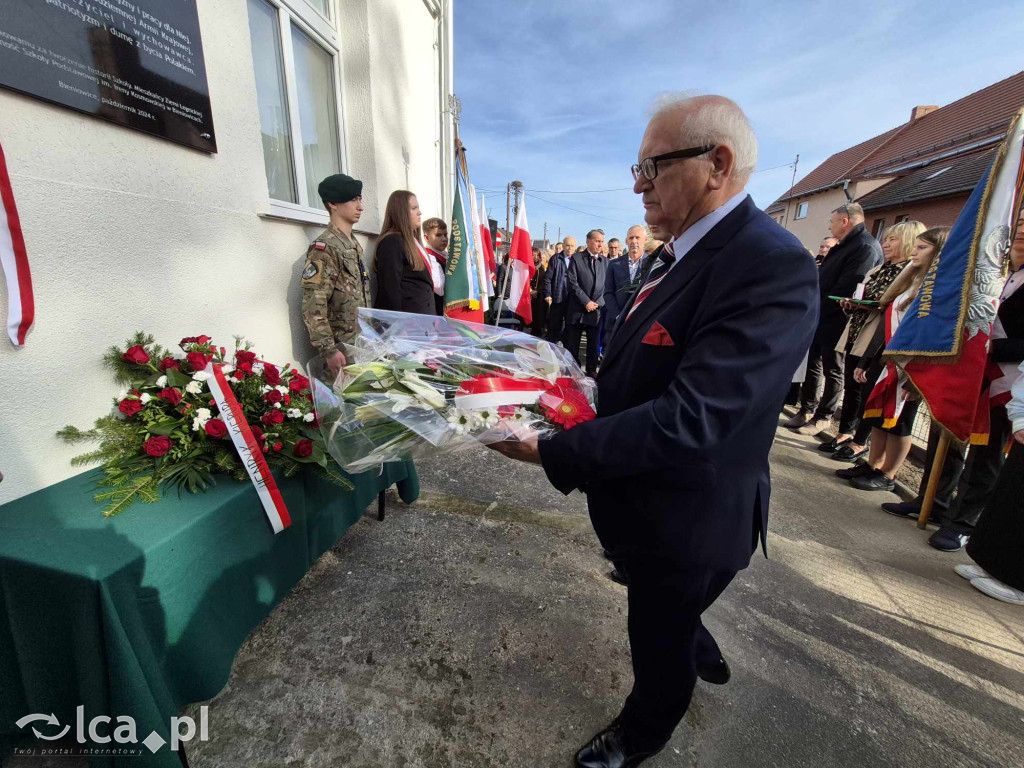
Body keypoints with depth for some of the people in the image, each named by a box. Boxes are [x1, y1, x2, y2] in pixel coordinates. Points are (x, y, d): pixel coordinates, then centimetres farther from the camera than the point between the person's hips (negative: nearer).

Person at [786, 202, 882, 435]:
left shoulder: (866, 247, -15)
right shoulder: (844, 245, 18)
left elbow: (846, 289, -22)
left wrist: (817, 312, -16)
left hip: (834, 322, -9)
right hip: (820, 318, 9)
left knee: (833, 371, 3)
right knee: (812, 365, 13)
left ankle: (823, 417, 15)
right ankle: (807, 411, 23)